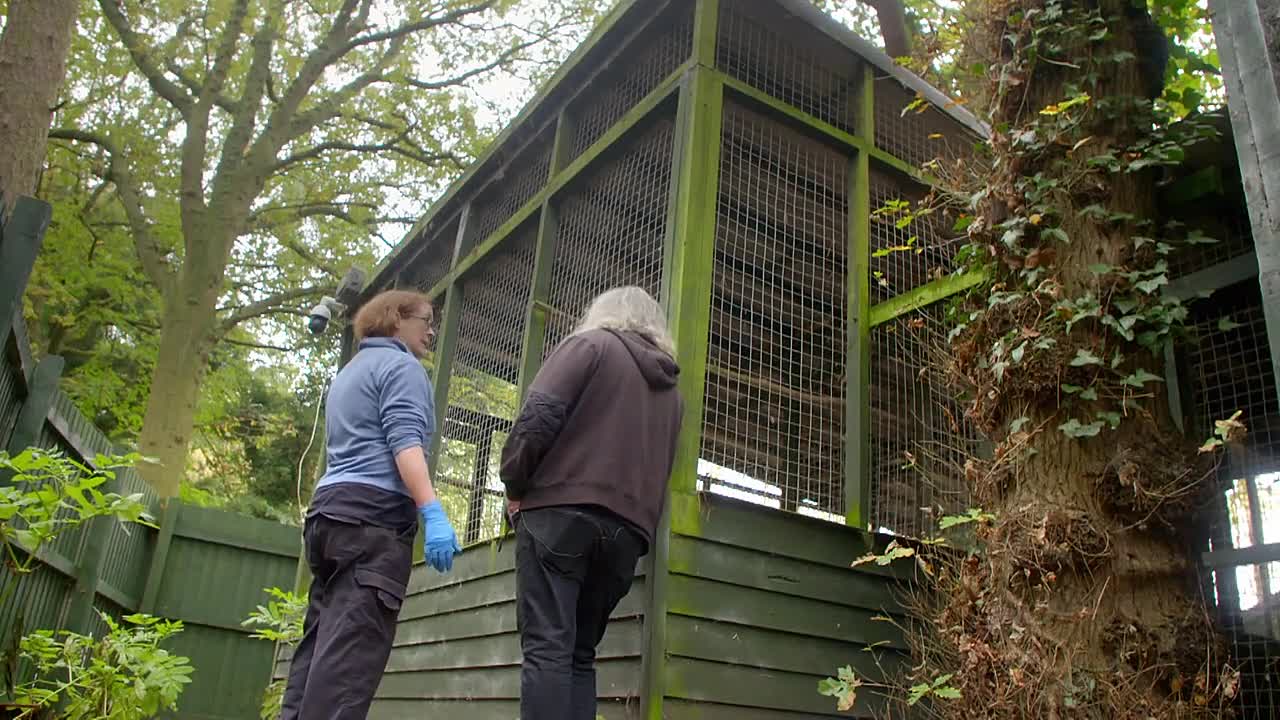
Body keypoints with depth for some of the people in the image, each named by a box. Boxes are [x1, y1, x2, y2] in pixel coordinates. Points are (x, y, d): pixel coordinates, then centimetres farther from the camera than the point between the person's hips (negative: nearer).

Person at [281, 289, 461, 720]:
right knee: (352, 648, -16)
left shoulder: (349, 372, 29)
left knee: (322, 644, 6)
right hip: (375, 512, -9)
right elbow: (404, 441, -15)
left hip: (331, 509, 9)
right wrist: (433, 512, -24)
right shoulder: (401, 365, 1)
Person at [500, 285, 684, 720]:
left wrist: (514, 485, 2)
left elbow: (539, 416, -7)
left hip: (561, 510, -5)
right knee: (580, 652, 12)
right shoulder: (672, 390, 24)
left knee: (547, 648, -8)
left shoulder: (592, 343, 6)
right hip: (627, 528, 6)